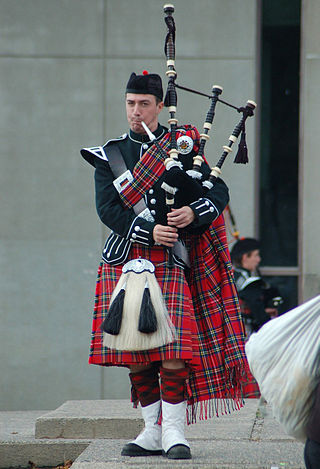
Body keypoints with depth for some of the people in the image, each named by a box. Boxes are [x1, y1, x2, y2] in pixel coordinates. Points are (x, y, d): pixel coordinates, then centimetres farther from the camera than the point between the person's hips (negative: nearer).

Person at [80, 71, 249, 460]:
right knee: (136, 353, 3)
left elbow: (219, 191, 5)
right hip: (125, 262, 2)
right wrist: (147, 231, -15)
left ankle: (173, 431, -6)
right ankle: (153, 431, 13)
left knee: (173, 347, -12)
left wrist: (194, 212, -16)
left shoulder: (183, 144, 8)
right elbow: (107, 208, -1)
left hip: (170, 262, -2)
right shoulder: (108, 155, 10)